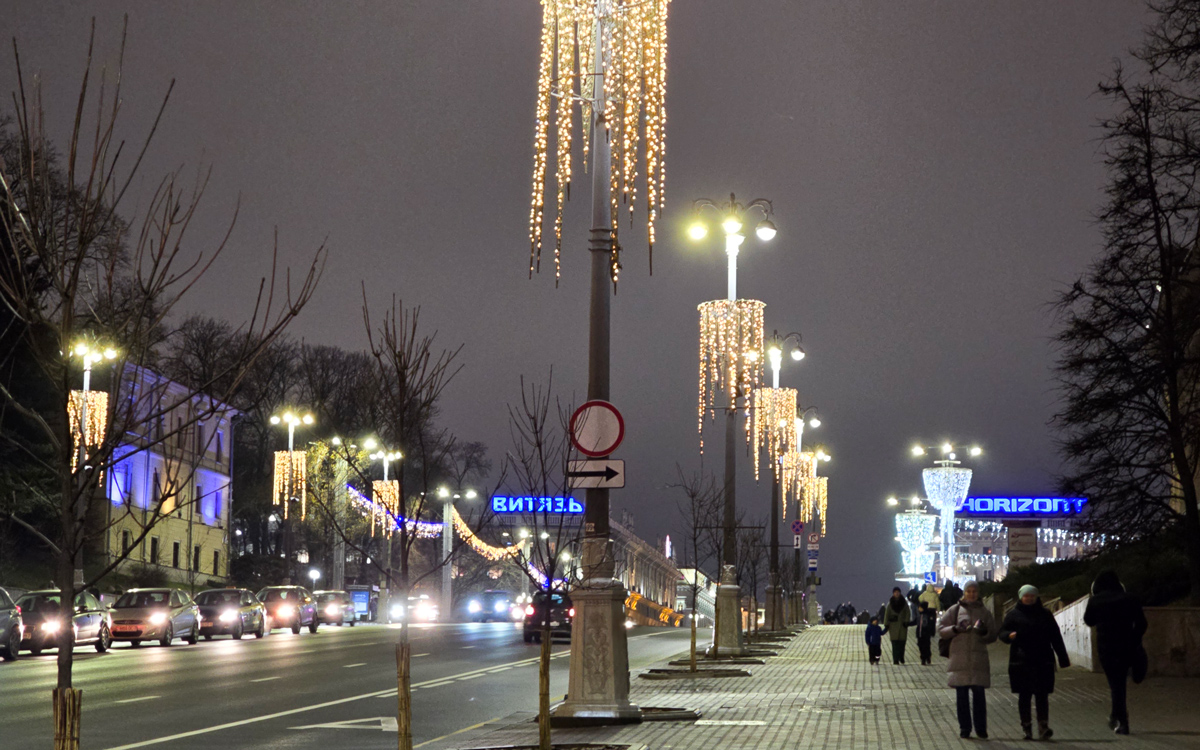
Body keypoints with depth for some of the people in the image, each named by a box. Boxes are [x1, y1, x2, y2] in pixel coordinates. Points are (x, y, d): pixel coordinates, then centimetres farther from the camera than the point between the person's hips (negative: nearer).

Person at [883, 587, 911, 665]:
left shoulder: (904, 603, 6)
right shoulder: (890, 603, 4)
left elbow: (907, 613, 5)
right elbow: (887, 614, 4)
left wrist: (906, 622, -7)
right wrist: (886, 625, -2)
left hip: (902, 625, 1)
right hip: (893, 625, -1)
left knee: (902, 641, -2)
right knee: (895, 643, -6)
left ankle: (901, 657, 17)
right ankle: (895, 660, -5)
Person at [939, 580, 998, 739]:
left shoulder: (984, 612, 12)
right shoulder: (955, 610, 8)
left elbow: (993, 635, 14)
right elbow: (941, 629, 6)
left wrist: (985, 632, -7)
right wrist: (955, 629, -12)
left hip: (979, 659, 0)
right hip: (959, 657, 0)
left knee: (979, 694, -4)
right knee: (962, 695, 2)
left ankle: (981, 728, 3)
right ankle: (964, 728, 10)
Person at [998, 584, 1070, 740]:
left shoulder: (1045, 614, 12)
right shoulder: (1013, 614, 7)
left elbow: (1055, 637, 15)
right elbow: (1002, 632, 4)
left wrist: (1063, 657, 12)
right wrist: (1010, 635, -19)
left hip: (1043, 662, 1)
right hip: (1021, 661, -1)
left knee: (1042, 695, -5)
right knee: (1024, 696, 3)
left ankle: (1043, 727, -8)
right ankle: (1027, 727, 9)